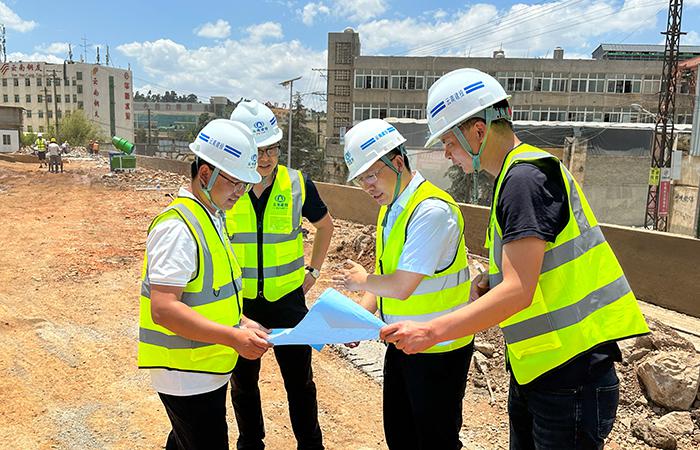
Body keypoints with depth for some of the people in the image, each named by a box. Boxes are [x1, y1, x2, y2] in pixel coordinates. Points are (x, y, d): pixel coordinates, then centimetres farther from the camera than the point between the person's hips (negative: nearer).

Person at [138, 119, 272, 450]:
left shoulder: (212, 218, 8)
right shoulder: (178, 227, -22)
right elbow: (163, 309, -28)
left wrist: (242, 323, 5)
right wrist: (233, 337, -29)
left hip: (207, 370, 9)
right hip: (187, 378, -9)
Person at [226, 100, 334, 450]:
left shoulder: (297, 184, -8)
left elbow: (325, 225, 10)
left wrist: (313, 270, 6)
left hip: (288, 299, 0)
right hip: (239, 302, 1)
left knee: (300, 381, 12)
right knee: (242, 382, 18)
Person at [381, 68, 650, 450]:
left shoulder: (525, 178, -20)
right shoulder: (514, 178, 12)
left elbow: (518, 291, -26)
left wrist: (431, 332, -27)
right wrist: (492, 279, 3)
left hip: (570, 374, -9)